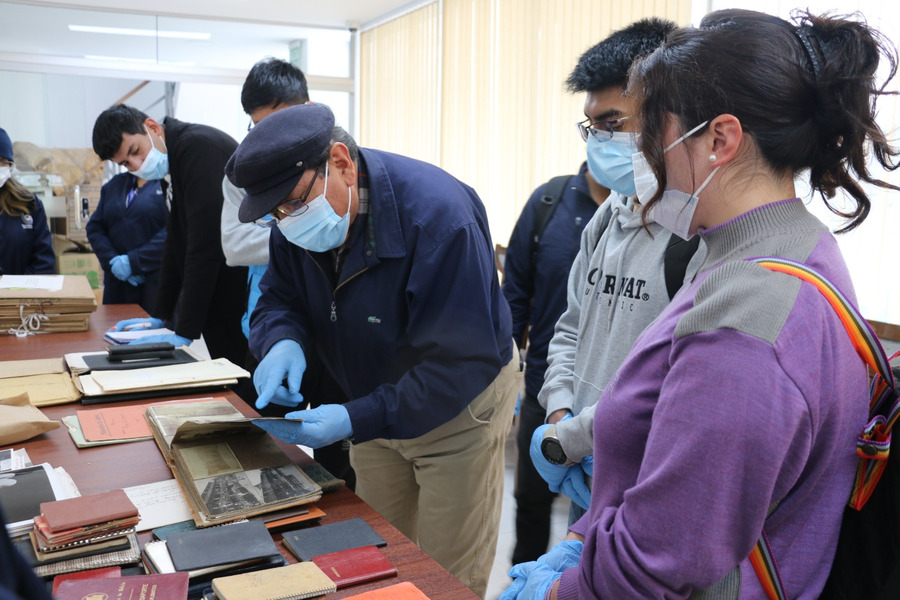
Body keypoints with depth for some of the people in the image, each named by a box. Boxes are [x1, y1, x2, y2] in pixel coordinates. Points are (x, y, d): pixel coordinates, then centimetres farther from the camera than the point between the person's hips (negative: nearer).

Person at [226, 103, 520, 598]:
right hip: (375, 400, 6)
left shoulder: (436, 214, -32)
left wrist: (357, 421, -37)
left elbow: (461, 365, -32)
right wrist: (283, 341, -24)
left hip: (457, 404, -6)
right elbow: (277, 298, 2)